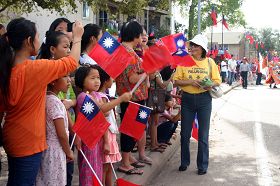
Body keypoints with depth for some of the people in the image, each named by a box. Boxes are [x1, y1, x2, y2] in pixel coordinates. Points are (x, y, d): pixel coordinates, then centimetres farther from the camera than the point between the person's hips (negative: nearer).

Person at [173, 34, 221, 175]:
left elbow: (217, 81, 5)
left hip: (204, 99, -1)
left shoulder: (210, 62, 3)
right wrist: (190, 82, -17)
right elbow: (177, 80, -2)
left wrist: (210, 84, -16)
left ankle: (203, 165, 16)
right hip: (187, 99, 1)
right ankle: (184, 162, 27)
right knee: (185, 133, 9)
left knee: (203, 134, 3)